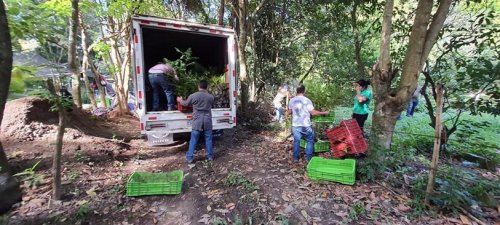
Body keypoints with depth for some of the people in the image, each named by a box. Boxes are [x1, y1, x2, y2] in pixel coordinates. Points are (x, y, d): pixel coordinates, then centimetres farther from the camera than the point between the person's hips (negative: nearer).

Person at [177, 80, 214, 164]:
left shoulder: (193, 96, -7)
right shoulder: (211, 96, -2)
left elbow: (185, 104, 11)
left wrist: (180, 100, 32)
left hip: (197, 121, -1)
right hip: (207, 120, 1)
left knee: (193, 140, 7)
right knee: (208, 139, 12)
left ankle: (189, 158, 15)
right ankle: (210, 156, 21)